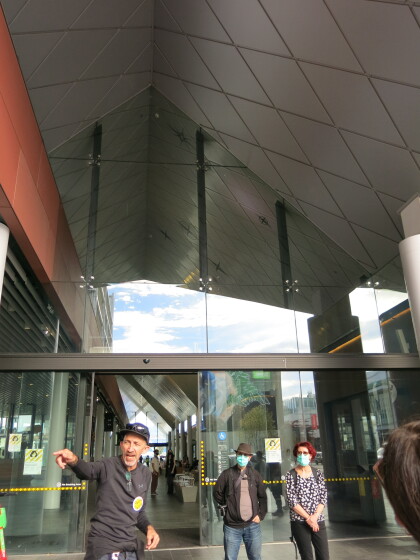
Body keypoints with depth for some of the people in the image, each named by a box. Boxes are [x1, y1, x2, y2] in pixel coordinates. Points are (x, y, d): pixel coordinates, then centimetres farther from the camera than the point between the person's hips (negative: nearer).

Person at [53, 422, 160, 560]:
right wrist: (73, 460, -58)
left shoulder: (145, 474, 3)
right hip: (103, 544, -4)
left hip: (130, 546, 4)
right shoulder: (107, 466, -13)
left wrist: (148, 527, -6)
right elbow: (87, 471, -36)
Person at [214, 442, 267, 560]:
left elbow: (262, 497, 11)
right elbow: (217, 493, 7)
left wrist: (261, 515, 2)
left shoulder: (255, 474, 5)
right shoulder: (227, 474, -2)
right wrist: (225, 507, 4)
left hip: (253, 525, 2)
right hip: (232, 526, -2)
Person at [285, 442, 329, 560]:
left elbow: (323, 498, 1)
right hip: (299, 522, -2)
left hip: (318, 521, 2)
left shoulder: (318, 473, 5)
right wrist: (308, 518, -12)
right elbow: (292, 501, -8)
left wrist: (315, 516, -11)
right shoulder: (291, 475, -2)